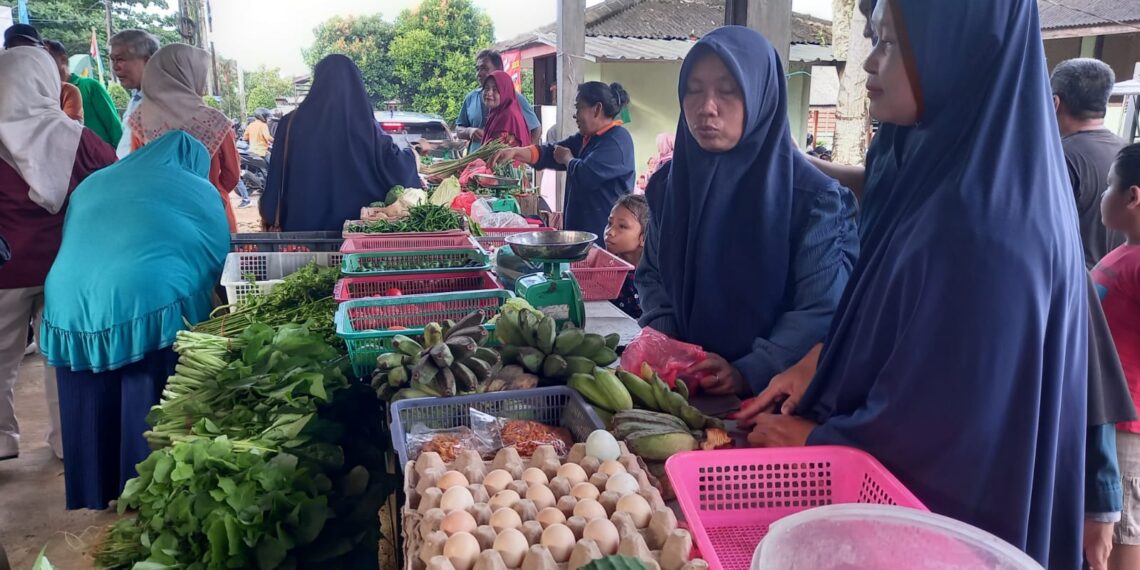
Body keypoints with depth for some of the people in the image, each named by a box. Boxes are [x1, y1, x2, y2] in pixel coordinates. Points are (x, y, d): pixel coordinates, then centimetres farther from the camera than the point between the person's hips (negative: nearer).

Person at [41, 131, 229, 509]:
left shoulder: (91, 184, 26)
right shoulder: (199, 189, 12)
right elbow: (218, 259, 14)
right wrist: (205, 307, 30)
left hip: (69, 310, 5)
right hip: (149, 306, -5)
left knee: (94, 419, 18)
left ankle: (96, 499, 30)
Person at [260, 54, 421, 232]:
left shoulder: (292, 123, -2)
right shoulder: (366, 126, -5)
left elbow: (277, 180, 0)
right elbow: (396, 165, 0)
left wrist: (270, 218, 10)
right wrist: (411, 155, 21)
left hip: (303, 225, 1)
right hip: (355, 225, 0)